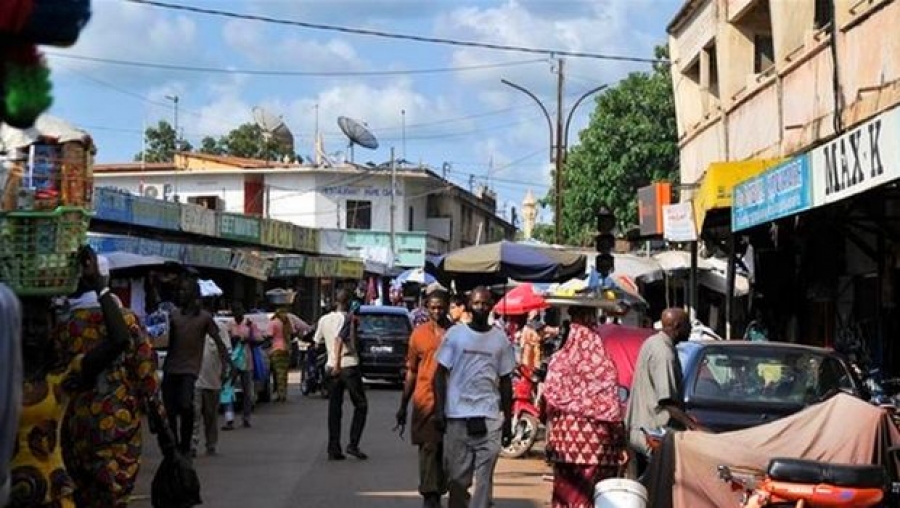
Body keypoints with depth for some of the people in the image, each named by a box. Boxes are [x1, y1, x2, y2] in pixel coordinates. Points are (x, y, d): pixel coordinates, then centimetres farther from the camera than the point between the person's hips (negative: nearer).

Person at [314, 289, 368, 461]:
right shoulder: (347, 318, -9)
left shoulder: (324, 319, 8)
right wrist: (337, 364, -28)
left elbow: (318, 340, 15)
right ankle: (353, 444, -3)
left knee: (334, 409, 8)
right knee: (360, 405, 6)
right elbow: (339, 339, -23)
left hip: (331, 368, 5)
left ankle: (333, 450, 5)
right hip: (348, 365, -5)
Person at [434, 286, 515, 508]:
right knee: (457, 475, 5)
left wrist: (508, 420, 9)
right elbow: (440, 373, 5)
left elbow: (505, 381, 11)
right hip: (457, 416, 0)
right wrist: (439, 410, -3)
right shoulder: (455, 334, 4)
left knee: (484, 476, -5)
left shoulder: (500, 339, 8)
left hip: (490, 417, 1)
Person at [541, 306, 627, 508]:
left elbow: (550, 400, 2)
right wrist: (620, 442, -1)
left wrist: (551, 438, 11)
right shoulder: (604, 364, -9)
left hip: (566, 433, 3)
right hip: (596, 437, -3)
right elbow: (611, 407, -8)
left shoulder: (559, 360, -1)